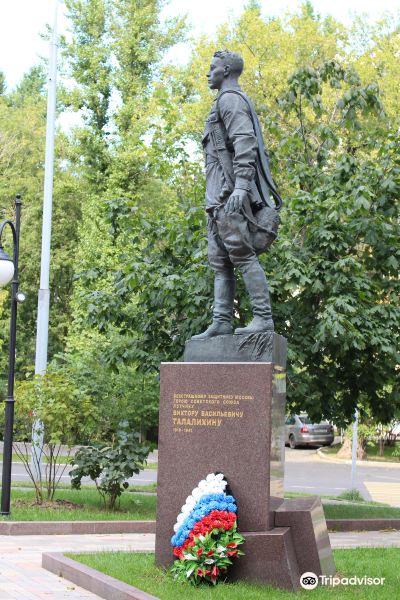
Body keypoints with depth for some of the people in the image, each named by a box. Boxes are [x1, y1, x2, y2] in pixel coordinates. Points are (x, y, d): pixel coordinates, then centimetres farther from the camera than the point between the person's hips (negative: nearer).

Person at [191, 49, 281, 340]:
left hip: (229, 192, -11)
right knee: (220, 262, 5)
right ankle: (221, 322, 1)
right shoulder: (236, 102, 27)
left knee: (242, 253, -14)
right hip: (219, 196, 11)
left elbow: (245, 143, -19)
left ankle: (263, 318, -16)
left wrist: (241, 185, -29)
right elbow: (256, 149, 26)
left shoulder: (230, 98, -5)